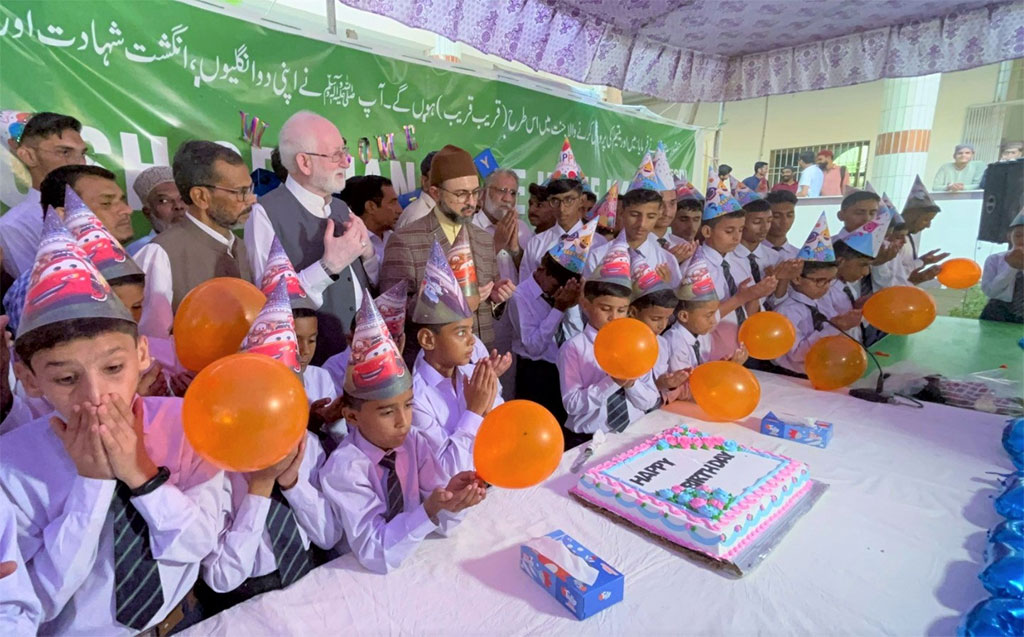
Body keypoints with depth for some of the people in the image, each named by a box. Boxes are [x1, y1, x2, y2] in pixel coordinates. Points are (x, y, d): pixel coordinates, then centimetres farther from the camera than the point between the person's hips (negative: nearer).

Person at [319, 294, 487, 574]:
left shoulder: (413, 441, -8)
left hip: (417, 553, 3)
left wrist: (451, 495, -26)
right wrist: (430, 510, -32)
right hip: (363, 573, -3)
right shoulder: (343, 468, -19)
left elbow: (441, 522, -6)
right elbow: (376, 555, -20)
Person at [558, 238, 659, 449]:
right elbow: (572, 403, -11)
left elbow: (649, 401, 6)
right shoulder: (574, 348, -7)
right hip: (587, 440, -3)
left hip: (634, 434, 4)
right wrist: (611, 383, -18)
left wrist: (632, 384, -12)